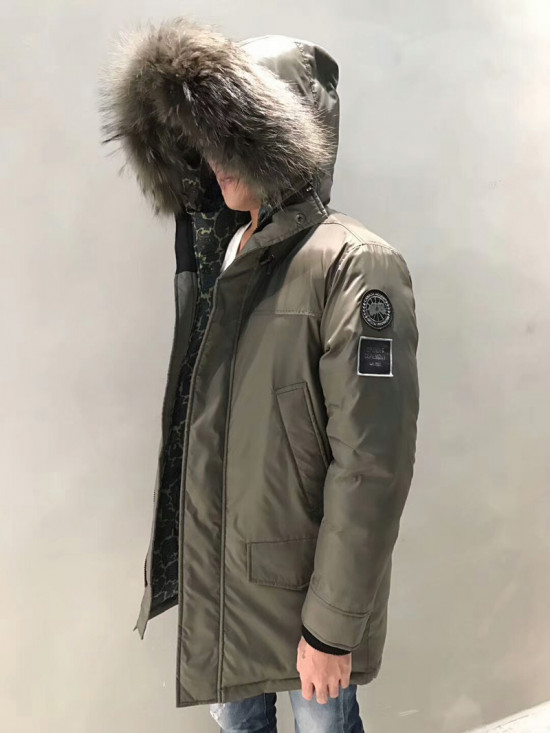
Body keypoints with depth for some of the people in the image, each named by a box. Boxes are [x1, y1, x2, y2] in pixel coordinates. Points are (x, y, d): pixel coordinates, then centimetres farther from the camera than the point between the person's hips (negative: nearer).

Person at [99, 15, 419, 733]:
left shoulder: (355, 266, -20)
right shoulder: (218, 256, 4)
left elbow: (371, 468, -22)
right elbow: (199, 428, 9)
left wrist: (332, 624, -17)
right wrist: (177, 551, 13)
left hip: (301, 590, -6)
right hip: (213, 579, 7)